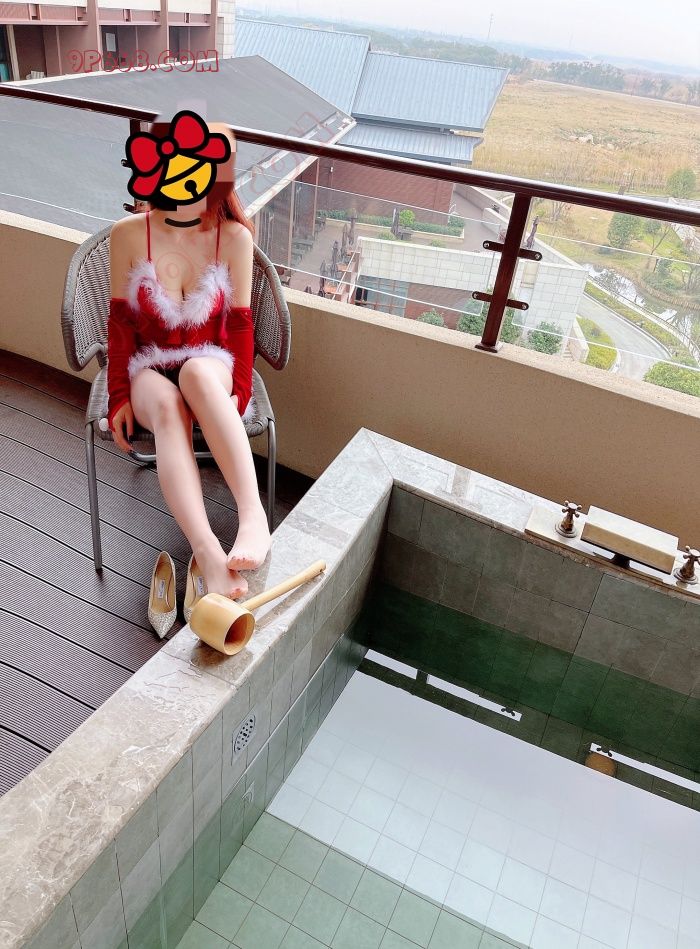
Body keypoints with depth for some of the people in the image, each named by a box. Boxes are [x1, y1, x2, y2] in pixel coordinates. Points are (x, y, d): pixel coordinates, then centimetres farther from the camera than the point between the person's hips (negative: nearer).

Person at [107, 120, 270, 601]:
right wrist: (120, 397, -5)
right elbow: (121, 322, 0)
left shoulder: (235, 237, -5)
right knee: (167, 407, -37)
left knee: (196, 371, -39)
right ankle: (209, 556, -52)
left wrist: (239, 395, -11)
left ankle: (254, 514, -50)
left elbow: (239, 324, -2)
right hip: (149, 370, 1)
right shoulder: (128, 234, -4)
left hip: (210, 367, 0)